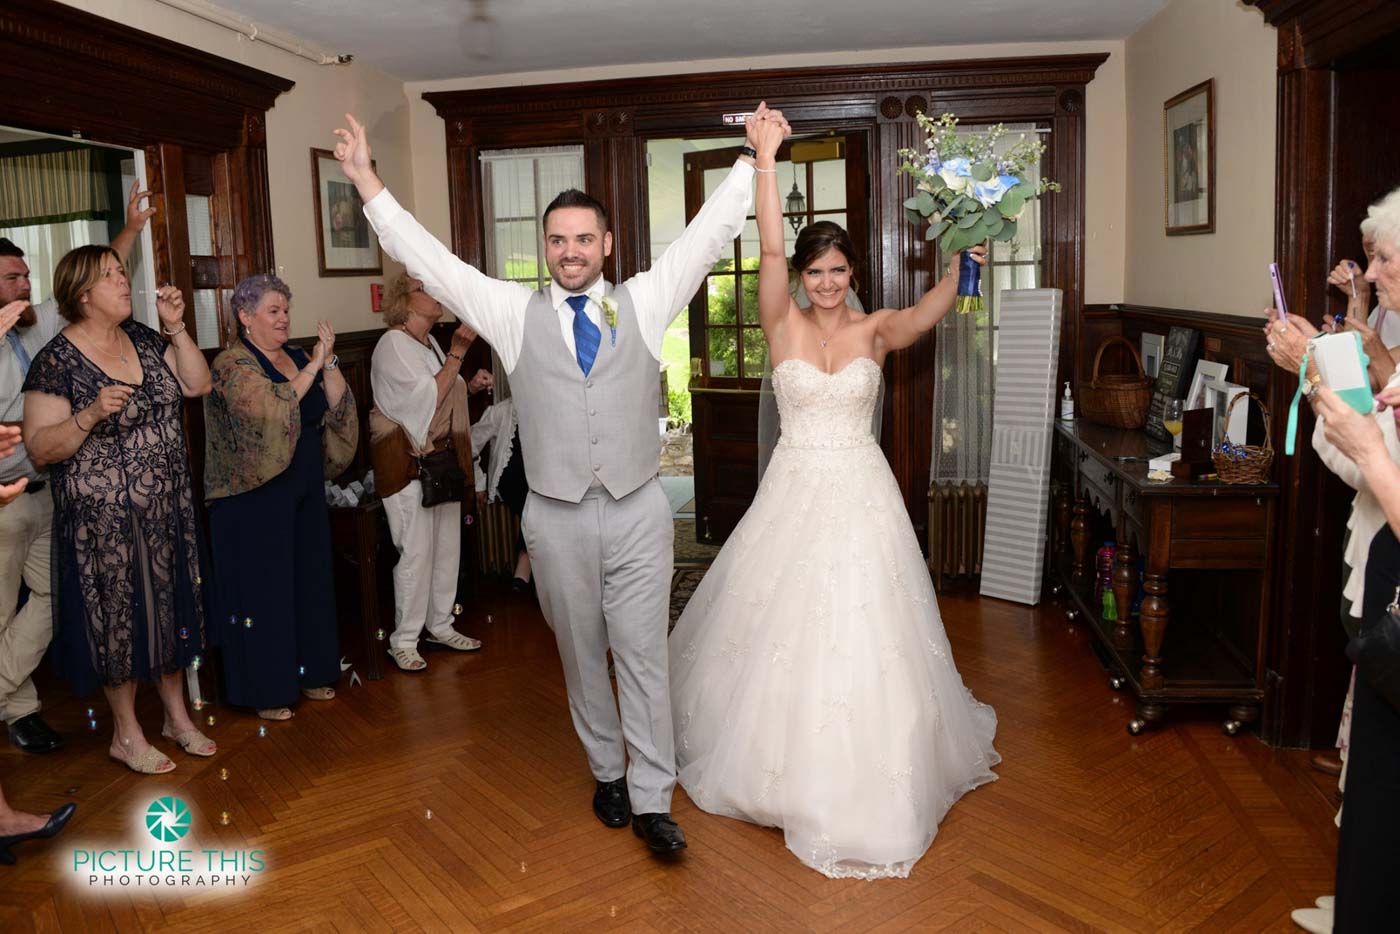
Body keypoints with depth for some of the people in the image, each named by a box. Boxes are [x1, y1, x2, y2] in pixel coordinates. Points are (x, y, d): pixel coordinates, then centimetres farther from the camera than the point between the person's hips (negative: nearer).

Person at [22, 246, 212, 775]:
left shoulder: (142, 339, 5)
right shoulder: (57, 361, -13)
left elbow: (198, 385, 4)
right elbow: (39, 449, -15)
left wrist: (176, 328, -5)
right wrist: (90, 415, -30)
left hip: (167, 510, 6)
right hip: (104, 520, -6)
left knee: (170, 610, 15)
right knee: (118, 618, 6)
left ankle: (176, 715, 32)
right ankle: (126, 735, 23)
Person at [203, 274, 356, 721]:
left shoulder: (298, 357, 11)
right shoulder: (232, 365, -9)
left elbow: (336, 406, 0)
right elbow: (272, 408, -26)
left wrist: (328, 360, -11)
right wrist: (313, 366, -22)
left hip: (306, 491, 7)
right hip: (256, 496, -7)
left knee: (311, 579, 12)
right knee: (264, 588, 0)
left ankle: (310, 671, 27)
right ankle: (265, 689, 12)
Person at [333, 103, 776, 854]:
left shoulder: (643, 303, 5)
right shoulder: (516, 313, 4)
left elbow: (707, 236, 3)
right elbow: (429, 261, 3)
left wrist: (751, 158, 1)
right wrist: (366, 180, 2)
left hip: (637, 512, -1)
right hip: (556, 517, 1)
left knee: (644, 656, 1)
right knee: (581, 657, 13)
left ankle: (651, 800, 10)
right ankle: (607, 773, 32)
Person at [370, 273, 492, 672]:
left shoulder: (430, 342, 16)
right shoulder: (393, 345, -11)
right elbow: (427, 397, -21)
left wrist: (471, 386, 8)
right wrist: (457, 353, -21)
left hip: (442, 458, 9)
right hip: (408, 461, -9)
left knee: (447, 545, 11)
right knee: (417, 552, -7)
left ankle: (440, 625, 24)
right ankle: (403, 640, 5)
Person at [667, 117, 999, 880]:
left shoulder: (874, 330, 2)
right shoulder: (782, 324, -2)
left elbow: (924, 316, -18)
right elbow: (770, 249, -15)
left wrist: (959, 269, -35)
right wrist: (766, 156, -22)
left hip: (860, 493, 0)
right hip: (795, 491, 0)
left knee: (865, 633, 3)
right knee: (781, 628, 9)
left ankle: (868, 783, 24)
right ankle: (783, 761, 34)